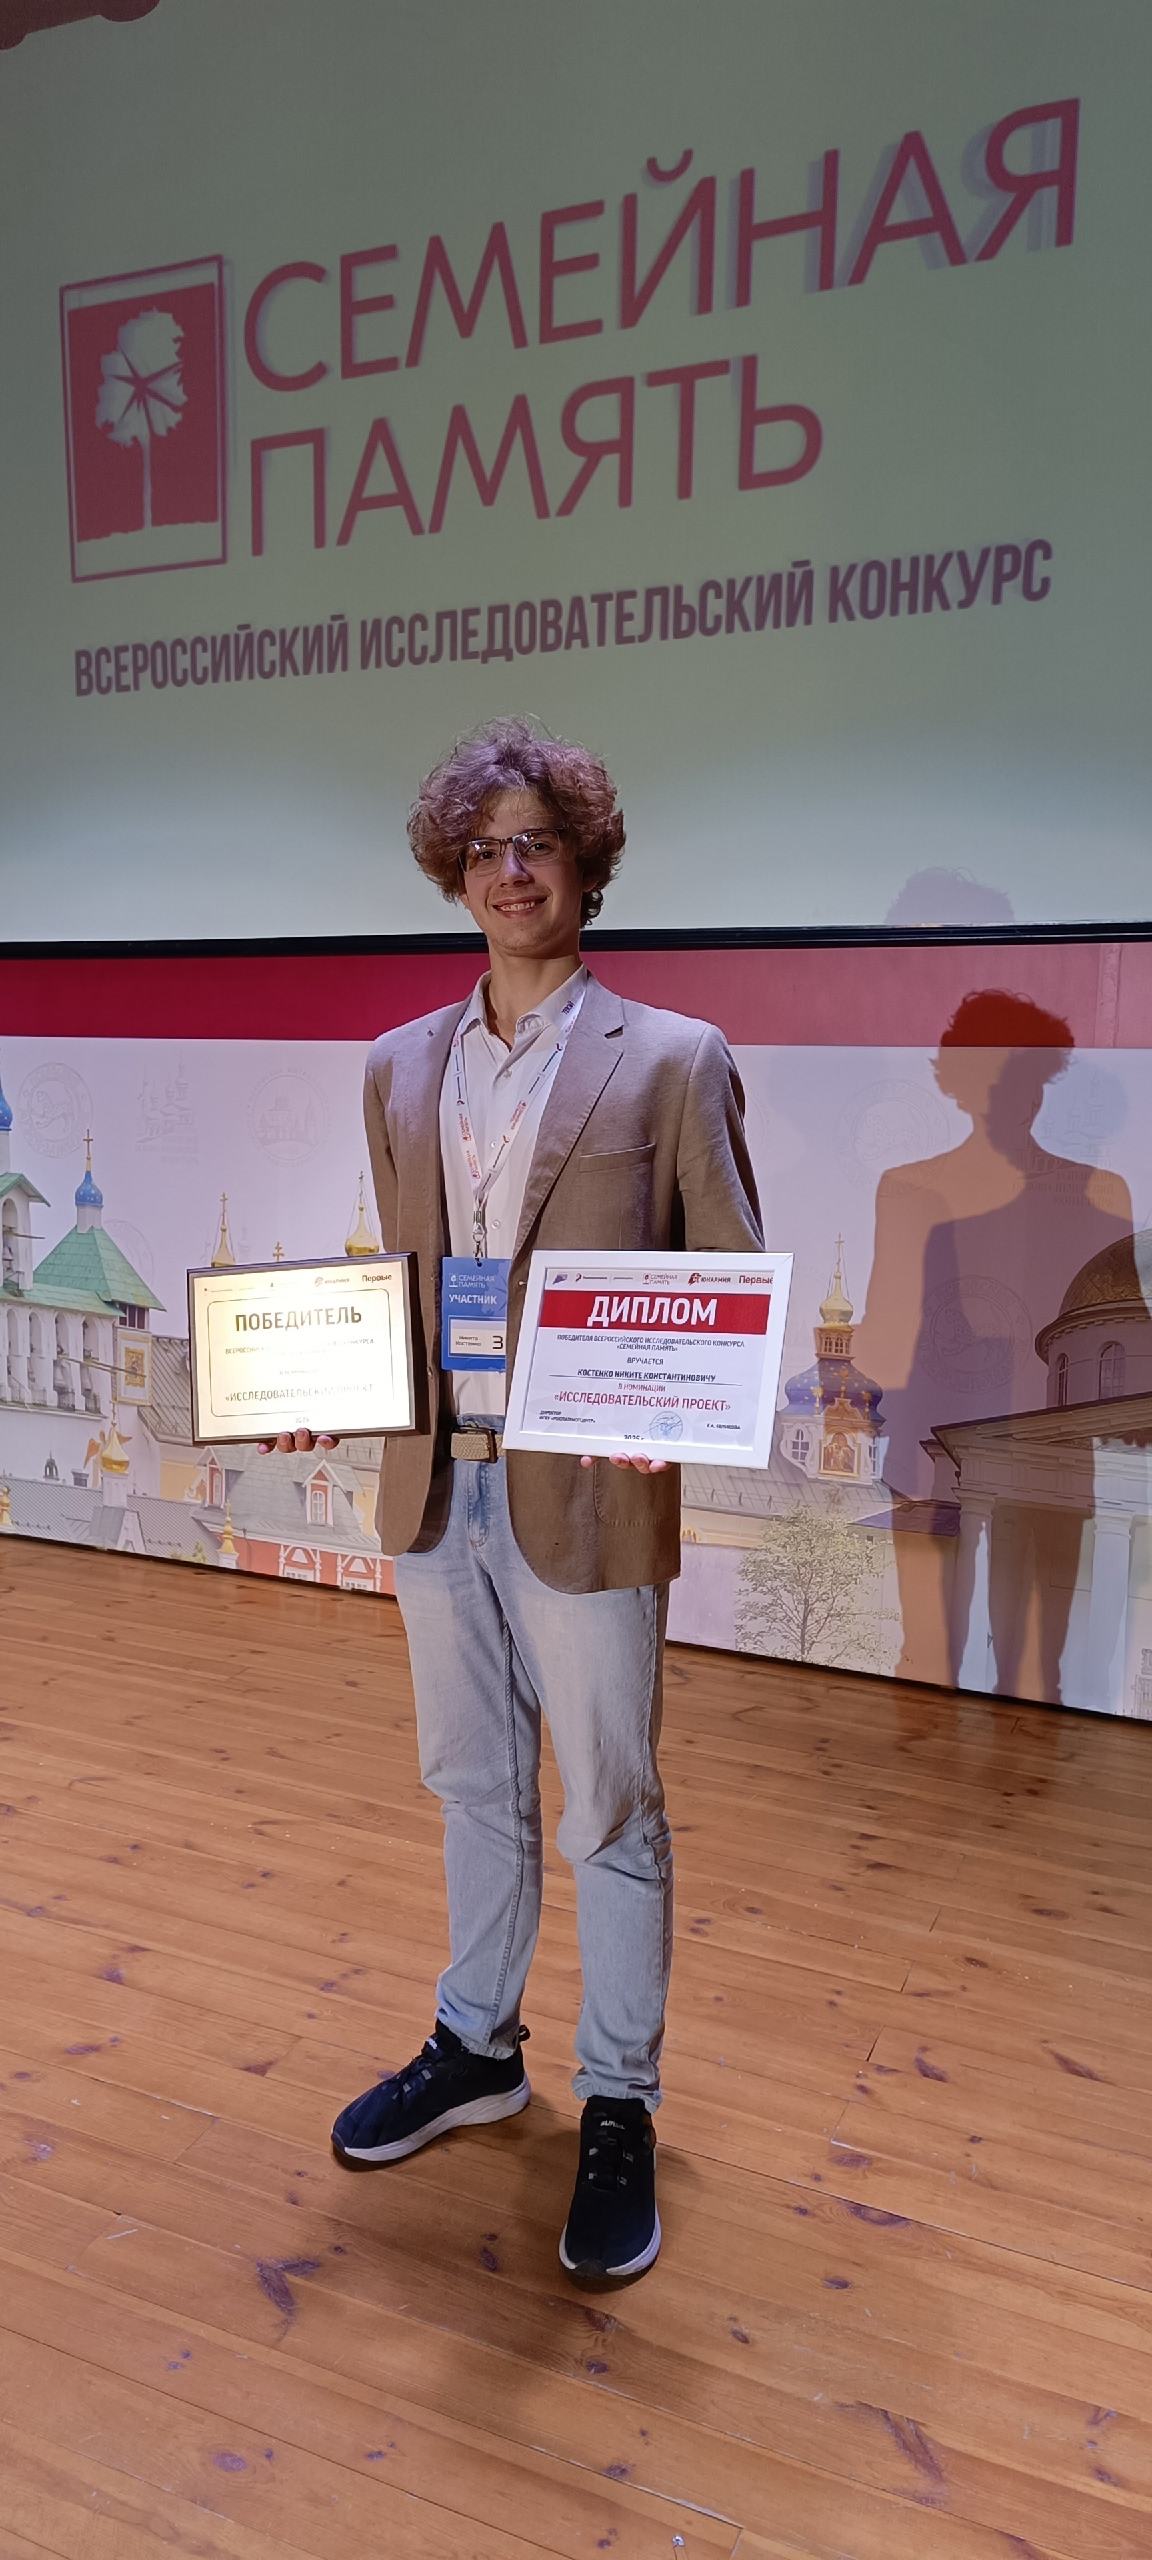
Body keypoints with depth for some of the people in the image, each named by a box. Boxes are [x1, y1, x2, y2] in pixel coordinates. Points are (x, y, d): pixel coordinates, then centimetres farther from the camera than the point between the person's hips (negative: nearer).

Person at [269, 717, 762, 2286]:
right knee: (474, 1786, 20)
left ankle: (618, 2110, 27)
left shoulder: (671, 1064, -6)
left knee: (611, 1810, 8)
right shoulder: (401, 1070, 9)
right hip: (436, 1487, 5)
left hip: (588, 1496, -5)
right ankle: (477, 2050, 40)